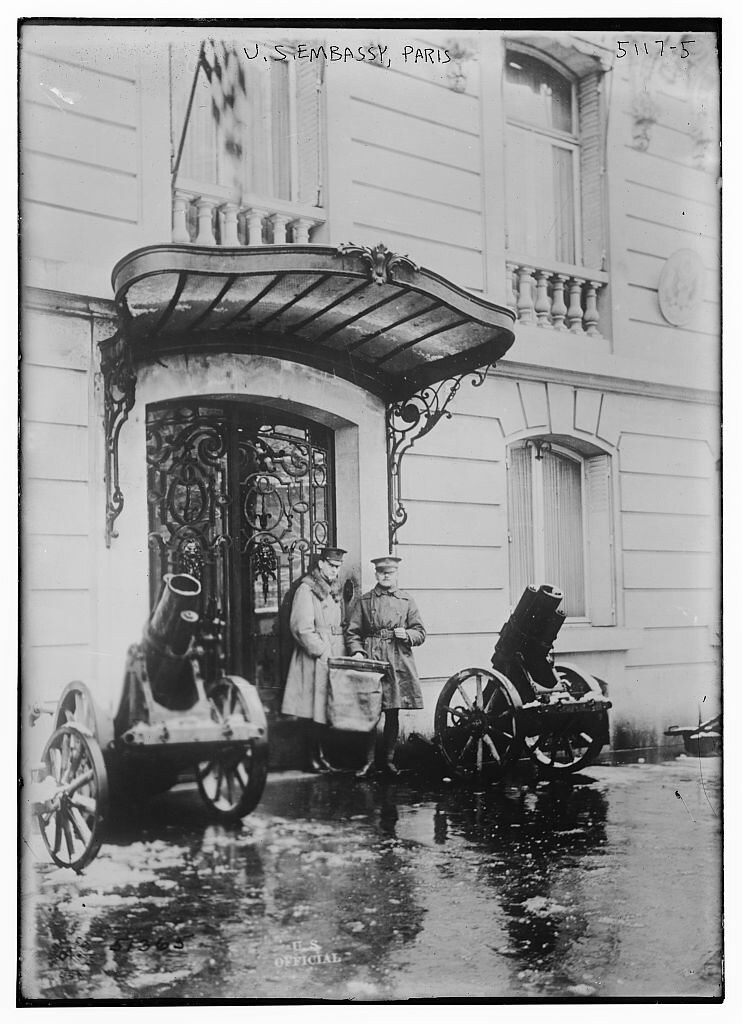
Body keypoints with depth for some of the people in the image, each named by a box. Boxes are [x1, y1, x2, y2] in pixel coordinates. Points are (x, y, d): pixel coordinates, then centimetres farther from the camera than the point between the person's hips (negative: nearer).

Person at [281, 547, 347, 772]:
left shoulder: (332, 592, 19)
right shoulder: (306, 590, -8)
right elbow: (301, 628, -15)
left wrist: (343, 653, 9)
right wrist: (322, 652, -17)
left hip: (333, 658, 8)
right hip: (315, 660, -8)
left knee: (327, 710, 7)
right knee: (317, 711, -7)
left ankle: (319, 756, 13)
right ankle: (313, 759, -1)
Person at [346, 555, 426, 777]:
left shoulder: (407, 601, 12)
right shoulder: (365, 601, 9)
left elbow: (420, 633, 11)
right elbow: (352, 632, 7)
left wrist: (406, 634, -9)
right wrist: (357, 651, -10)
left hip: (398, 664, 1)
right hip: (371, 660, -1)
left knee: (393, 713, 5)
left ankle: (389, 759, 16)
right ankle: (369, 761, 2)